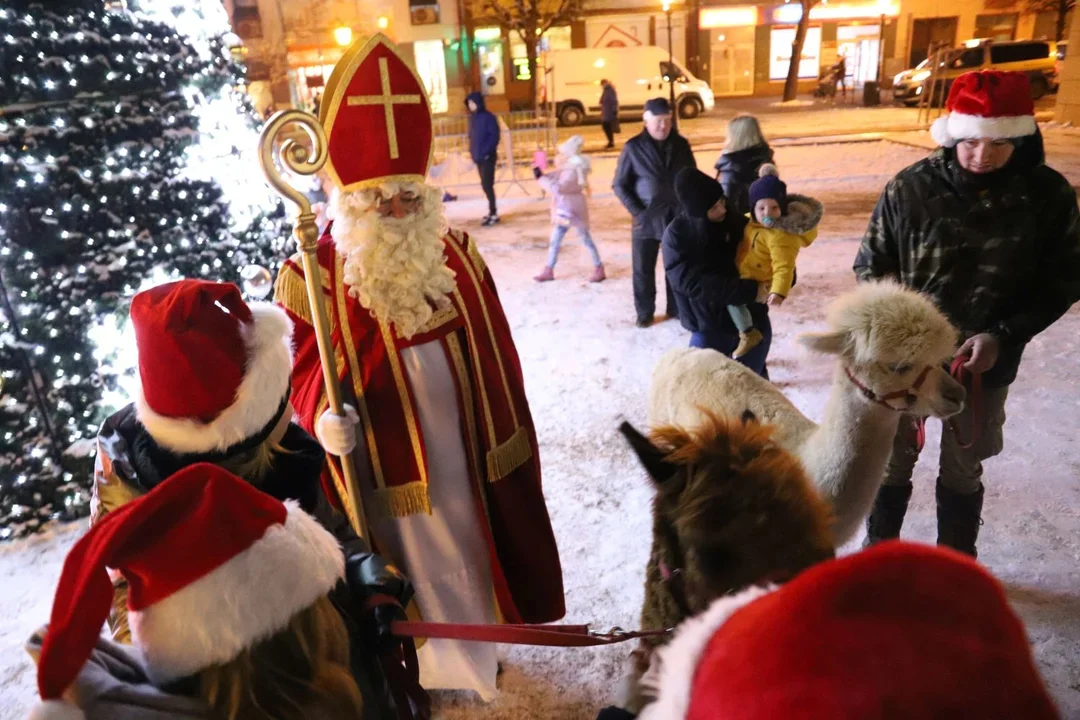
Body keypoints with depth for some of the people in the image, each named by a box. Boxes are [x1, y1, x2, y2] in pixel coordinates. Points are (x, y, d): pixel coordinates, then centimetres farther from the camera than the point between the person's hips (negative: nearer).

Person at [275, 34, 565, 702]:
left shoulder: (456, 252, -1)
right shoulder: (315, 275, -14)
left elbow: (495, 349, 5)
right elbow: (305, 367, -10)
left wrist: (509, 426, 9)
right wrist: (323, 416, -30)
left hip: (465, 441, 5)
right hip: (386, 456, -4)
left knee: (468, 543, 22)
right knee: (409, 559, 12)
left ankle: (473, 649, 48)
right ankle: (416, 666, 37)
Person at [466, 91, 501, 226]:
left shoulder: (488, 117, -9)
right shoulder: (472, 117, 11)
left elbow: (494, 136, -13)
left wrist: (486, 151, -18)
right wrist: (472, 151, 5)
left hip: (487, 156, -7)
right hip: (478, 157, 7)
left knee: (487, 185, -10)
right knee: (485, 185, 10)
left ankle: (493, 213, -5)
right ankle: (493, 212, 17)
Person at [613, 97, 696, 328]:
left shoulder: (681, 145, 3)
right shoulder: (633, 147, -7)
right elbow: (620, 185, -3)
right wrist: (637, 211, -10)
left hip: (678, 217, 3)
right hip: (647, 219, -2)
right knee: (643, 269, 6)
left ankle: (676, 308, 28)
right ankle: (644, 312, 22)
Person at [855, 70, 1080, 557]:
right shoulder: (909, 188, -14)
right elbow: (870, 266, -5)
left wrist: (1003, 336, -17)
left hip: (988, 363, 1)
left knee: (963, 469, 19)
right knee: (893, 460, 16)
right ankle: (879, 551, 39)